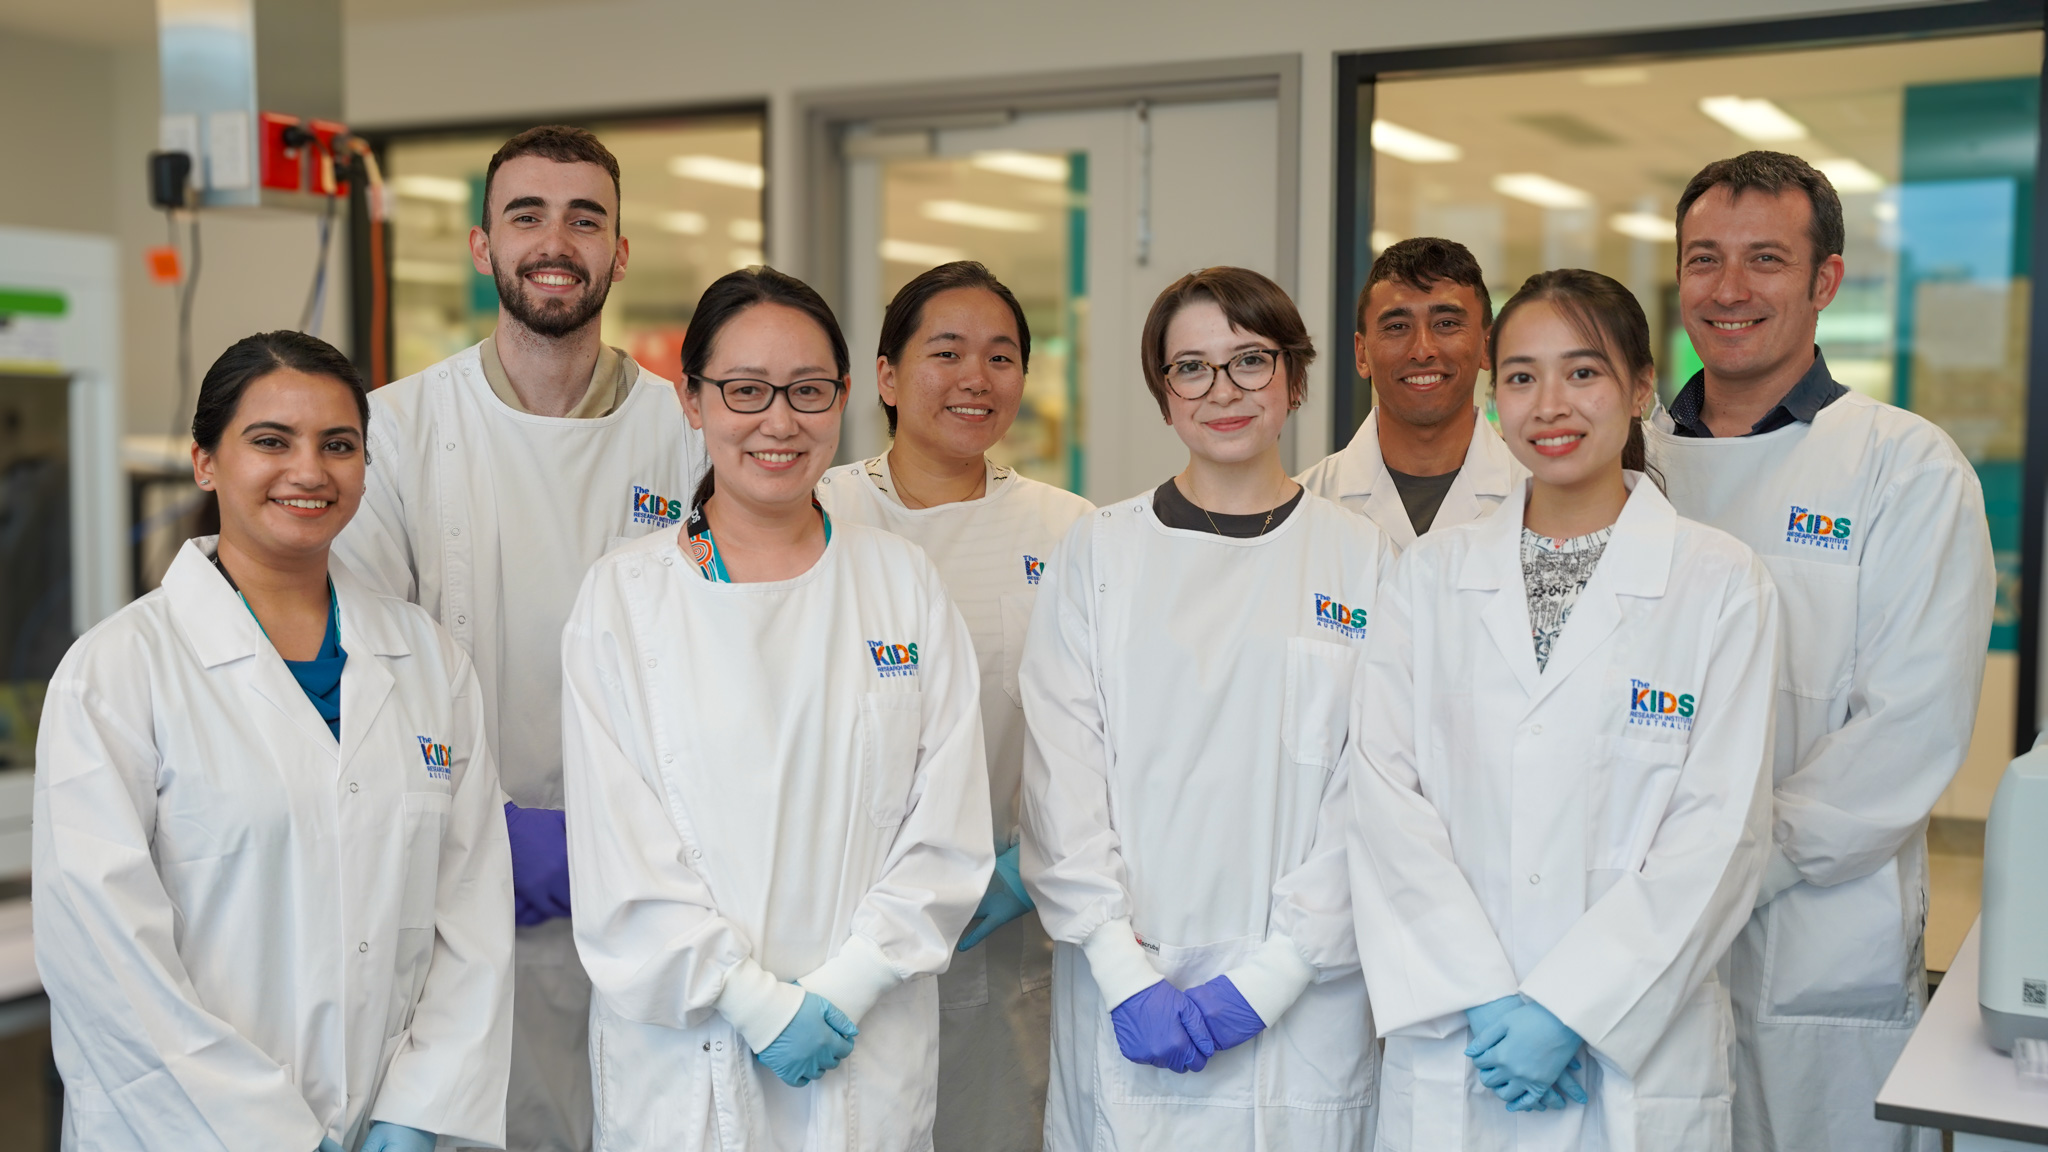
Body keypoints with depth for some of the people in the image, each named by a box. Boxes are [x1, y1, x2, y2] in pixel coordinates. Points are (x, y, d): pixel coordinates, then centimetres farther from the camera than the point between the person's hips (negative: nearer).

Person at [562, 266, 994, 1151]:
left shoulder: (905, 584, 4)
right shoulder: (623, 596, 0)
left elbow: (947, 833, 0)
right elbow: (622, 853, -5)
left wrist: (841, 990, -9)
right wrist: (758, 1004, -11)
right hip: (683, 1053, -1)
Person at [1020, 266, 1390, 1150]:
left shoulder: (1363, 561, 3)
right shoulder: (1098, 553, 4)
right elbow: (1060, 779, -1)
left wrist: (1267, 978, -11)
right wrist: (1126, 975, -10)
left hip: (1300, 1006, 0)